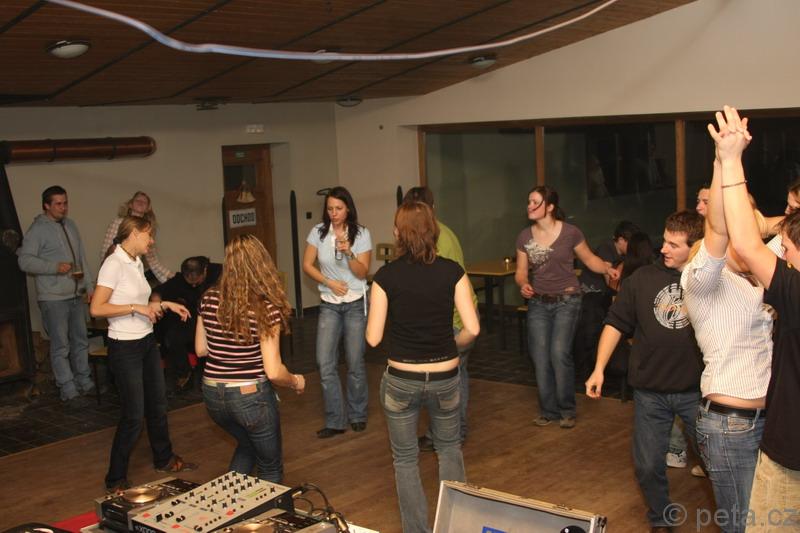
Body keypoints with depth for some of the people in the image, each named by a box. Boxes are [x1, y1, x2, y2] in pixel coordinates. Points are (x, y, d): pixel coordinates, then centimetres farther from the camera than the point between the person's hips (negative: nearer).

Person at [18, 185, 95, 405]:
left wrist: (89, 285, 13)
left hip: (76, 295, 7)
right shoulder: (38, 229, -9)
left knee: (81, 341, 15)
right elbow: (24, 261, -14)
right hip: (53, 298, -7)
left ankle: (84, 382, 27)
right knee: (60, 346, -1)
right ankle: (68, 391, 5)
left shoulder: (70, 225, 12)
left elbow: (82, 257, 16)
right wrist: (55, 267, -24)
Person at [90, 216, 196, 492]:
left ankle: (164, 459, 39)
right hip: (125, 347, -9)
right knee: (133, 416, -2)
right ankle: (116, 480, 12)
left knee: (157, 405, 20)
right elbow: (97, 308, -22)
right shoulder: (114, 263, -17)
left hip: (147, 342, 9)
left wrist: (166, 305, 9)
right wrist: (136, 308, -22)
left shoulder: (136, 262, 8)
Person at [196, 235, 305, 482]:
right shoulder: (266, 308, -19)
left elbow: (201, 349, 7)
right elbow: (273, 372, -20)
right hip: (251, 396, -5)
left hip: (213, 395, 5)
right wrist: (296, 381, 0)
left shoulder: (209, 299, -5)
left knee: (247, 445, 33)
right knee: (270, 466, 20)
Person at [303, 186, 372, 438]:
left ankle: (357, 415, 23)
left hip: (355, 304, -1)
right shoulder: (318, 232, -3)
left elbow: (362, 272, -9)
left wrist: (348, 252, -25)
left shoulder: (361, 234, -6)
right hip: (329, 304, 1)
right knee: (325, 363, -5)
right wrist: (330, 283, -11)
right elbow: (307, 265, 1)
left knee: (355, 363, 5)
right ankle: (335, 420, 5)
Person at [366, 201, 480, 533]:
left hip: (401, 380, -1)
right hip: (445, 377, 2)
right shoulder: (452, 271, -7)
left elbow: (373, 338, -9)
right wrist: (451, 344, 9)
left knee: (405, 459, 18)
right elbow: (472, 329, -11)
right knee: (449, 447, 26)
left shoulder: (386, 276, -10)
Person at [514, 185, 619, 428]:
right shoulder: (524, 237, 1)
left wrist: (608, 269, -15)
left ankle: (567, 410, 4)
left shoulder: (570, 233, -9)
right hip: (538, 303, 4)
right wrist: (523, 284, -15)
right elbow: (521, 272, 6)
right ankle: (548, 410, 18)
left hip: (566, 300, -3)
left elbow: (589, 258, 3)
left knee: (559, 352, -14)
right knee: (540, 356, 0)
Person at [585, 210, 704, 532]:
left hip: (698, 390, -2)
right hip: (649, 392, 2)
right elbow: (616, 323, 5)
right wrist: (599, 369, 1)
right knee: (648, 466, 12)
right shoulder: (643, 278, 0)